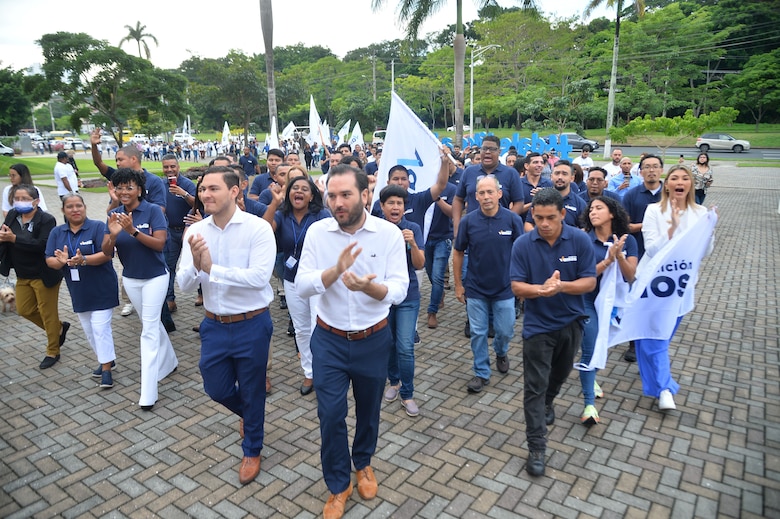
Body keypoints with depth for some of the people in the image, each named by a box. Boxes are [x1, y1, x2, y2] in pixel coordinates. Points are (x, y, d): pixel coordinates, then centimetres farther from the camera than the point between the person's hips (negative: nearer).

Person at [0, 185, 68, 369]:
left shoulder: (46, 220, -18)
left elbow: (42, 245, -27)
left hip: (43, 275, -7)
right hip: (23, 275, 7)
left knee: (48, 313, 4)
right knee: (24, 310, 15)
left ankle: (52, 352, 21)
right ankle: (59, 328, 37)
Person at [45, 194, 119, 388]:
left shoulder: (98, 227, -10)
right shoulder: (57, 233, 5)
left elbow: (106, 254, -18)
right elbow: (49, 260, 0)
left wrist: (84, 260, -33)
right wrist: (61, 261, -22)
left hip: (101, 289, -6)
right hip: (78, 291, 6)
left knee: (100, 328, -6)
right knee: (89, 330, 14)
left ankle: (106, 368, 3)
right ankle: (107, 359, 32)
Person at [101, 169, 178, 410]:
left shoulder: (153, 210, -15)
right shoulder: (115, 214, -3)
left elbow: (160, 244, -22)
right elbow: (107, 253, -7)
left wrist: (133, 231, -33)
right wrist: (113, 234, -27)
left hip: (155, 277, -5)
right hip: (130, 279, 5)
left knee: (149, 330, -6)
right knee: (151, 323, 20)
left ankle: (148, 392, -4)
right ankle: (169, 361, 42)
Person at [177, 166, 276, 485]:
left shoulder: (258, 228, -17)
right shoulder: (195, 232, -3)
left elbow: (259, 277, -27)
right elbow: (185, 286, -5)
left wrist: (211, 268, -26)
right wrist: (195, 263, -26)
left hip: (252, 325, -4)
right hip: (214, 325, 5)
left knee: (251, 392, 12)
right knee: (216, 389, 18)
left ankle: (252, 451, 39)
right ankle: (250, 415, 53)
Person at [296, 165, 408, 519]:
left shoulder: (389, 233, -13)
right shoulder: (317, 232, -9)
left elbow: (399, 290, -17)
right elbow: (302, 286, -14)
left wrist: (368, 286, -38)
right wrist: (336, 270, -32)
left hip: (373, 340, 0)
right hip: (329, 340, 0)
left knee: (368, 409, 19)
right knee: (330, 414, 3)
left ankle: (363, 463, 48)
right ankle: (338, 485, 28)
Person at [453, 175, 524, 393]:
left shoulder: (513, 219, -11)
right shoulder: (468, 221, -8)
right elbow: (458, 253, 0)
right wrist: (458, 284, 1)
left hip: (505, 288, 0)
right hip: (475, 289, 0)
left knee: (505, 331, 12)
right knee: (478, 333, 9)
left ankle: (501, 352, 45)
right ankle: (482, 373, 25)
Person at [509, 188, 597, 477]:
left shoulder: (580, 240, -11)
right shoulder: (523, 244, -13)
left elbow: (590, 282, -11)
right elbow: (517, 286, -13)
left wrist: (562, 286, -30)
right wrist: (541, 289, -33)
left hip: (571, 321, 3)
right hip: (538, 324, -2)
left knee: (560, 374, 25)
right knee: (535, 386, -2)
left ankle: (547, 403, 56)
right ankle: (536, 447, 7)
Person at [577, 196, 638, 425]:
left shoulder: (627, 240, -7)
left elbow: (630, 276, -13)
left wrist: (619, 255, -30)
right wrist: (608, 259, -31)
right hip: (589, 302, -3)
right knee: (589, 351, -7)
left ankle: (590, 378, 48)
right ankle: (589, 403, 1)